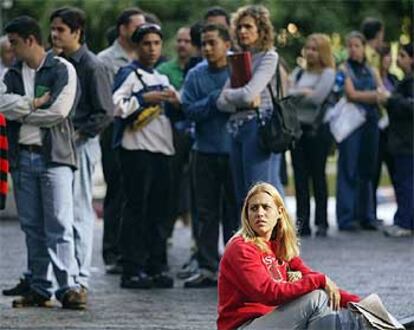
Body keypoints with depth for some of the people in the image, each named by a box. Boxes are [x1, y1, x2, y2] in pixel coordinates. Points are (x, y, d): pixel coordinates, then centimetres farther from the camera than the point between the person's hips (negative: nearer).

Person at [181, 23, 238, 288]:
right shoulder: (196, 75, 6)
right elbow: (189, 110, -4)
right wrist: (216, 98, -13)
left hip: (235, 150, -3)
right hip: (206, 151, 3)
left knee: (235, 211, 1)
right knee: (207, 212, 5)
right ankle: (208, 268, 9)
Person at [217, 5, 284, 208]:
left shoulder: (268, 57, -3)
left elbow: (248, 94, -16)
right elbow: (222, 102, 10)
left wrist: (228, 94, 4)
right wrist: (246, 101, -9)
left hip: (259, 128, -8)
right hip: (237, 129, 8)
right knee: (242, 197, 7)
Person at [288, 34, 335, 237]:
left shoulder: (328, 74, -1)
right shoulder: (298, 73, 16)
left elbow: (317, 97, -13)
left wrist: (297, 94, -4)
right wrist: (304, 92, -9)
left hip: (318, 130, -5)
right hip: (297, 127, 5)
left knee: (318, 176, -1)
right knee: (300, 177, 3)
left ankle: (321, 223, 4)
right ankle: (302, 222, 5)